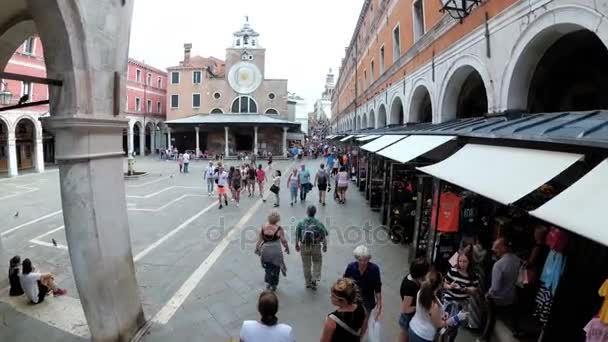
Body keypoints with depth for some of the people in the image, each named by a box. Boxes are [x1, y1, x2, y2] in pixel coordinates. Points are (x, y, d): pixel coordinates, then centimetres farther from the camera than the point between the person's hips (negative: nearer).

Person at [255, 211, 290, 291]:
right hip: (276, 251, -3)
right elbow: (283, 241, -13)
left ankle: (268, 282, 33)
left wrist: (257, 248, 12)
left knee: (267, 267, 23)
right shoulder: (279, 229, -16)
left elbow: (260, 238, 1)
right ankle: (273, 285, 24)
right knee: (275, 268, 14)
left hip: (265, 250, 3)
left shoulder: (263, 226, -6)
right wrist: (287, 248, 4)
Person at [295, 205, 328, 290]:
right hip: (316, 246, -1)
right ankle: (314, 279, 12)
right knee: (317, 262, 23)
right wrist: (325, 246, 7)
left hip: (304, 246, 1)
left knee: (306, 265, 16)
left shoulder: (301, 223, -8)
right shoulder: (319, 224, -12)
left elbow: (297, 235, -1)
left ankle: (308, 283, 27)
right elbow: (324, 237, -8)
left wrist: (297, 245, 13)